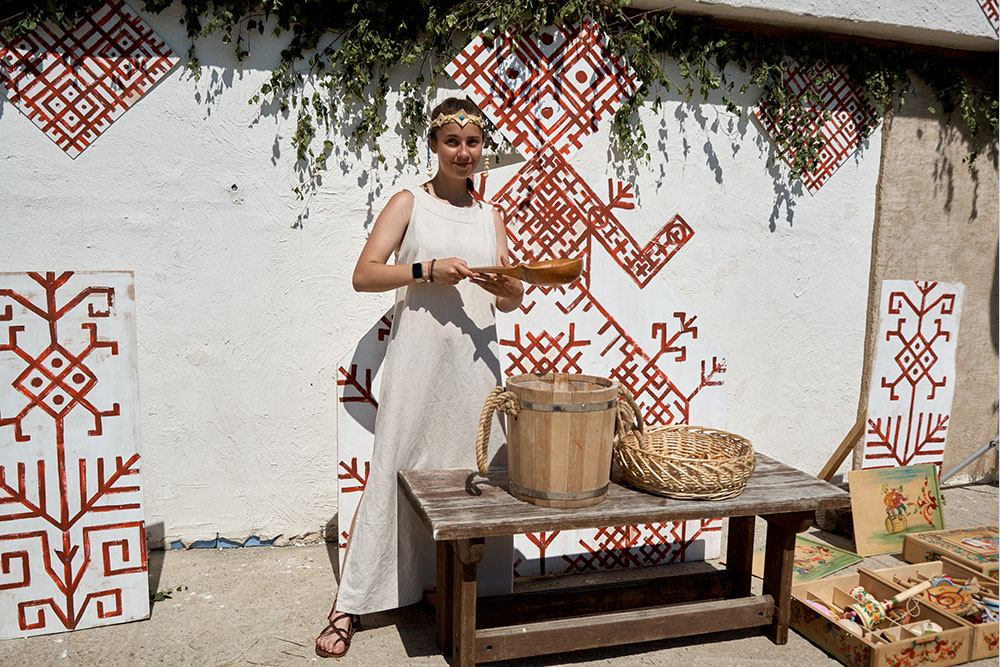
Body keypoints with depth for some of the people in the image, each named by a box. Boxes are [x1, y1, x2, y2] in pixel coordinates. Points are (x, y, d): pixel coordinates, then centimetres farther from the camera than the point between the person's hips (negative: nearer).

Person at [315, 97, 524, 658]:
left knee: (470, 471, 6)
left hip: (476, 357, 4)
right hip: (419, 354, -4)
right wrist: (426, 270, -16)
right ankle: (352, 605, 6)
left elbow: (512, 300, 15)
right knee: (397, 469, -4)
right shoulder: (410, 204, 5)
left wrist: (504, 286, -8)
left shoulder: (491, 217, 16)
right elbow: (364, 275, -3)